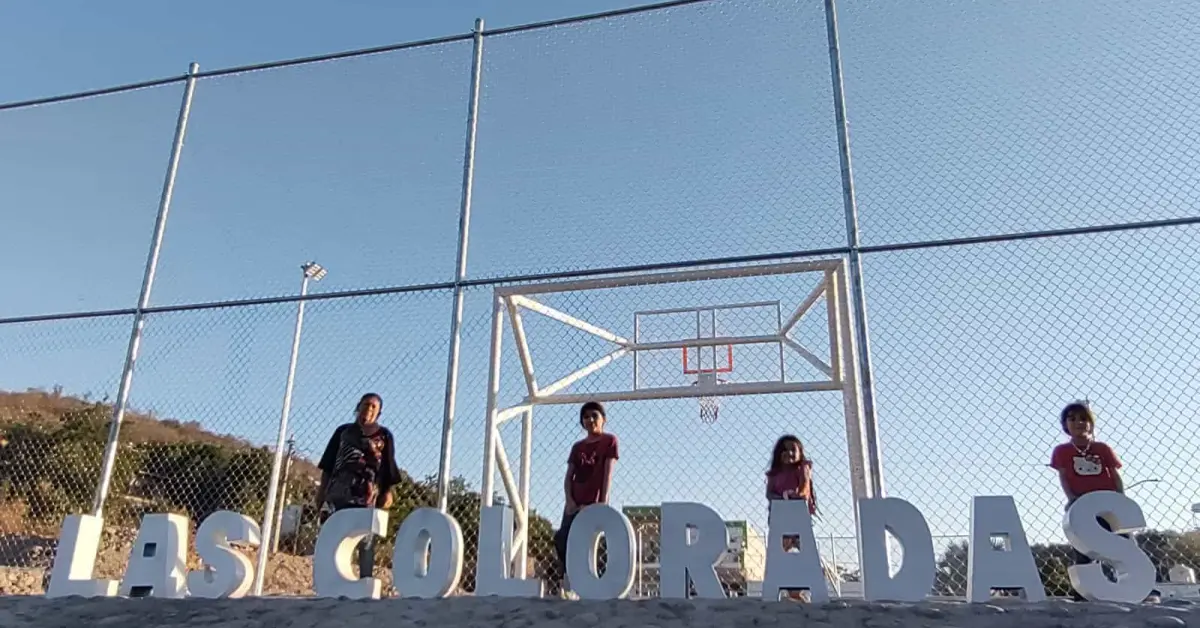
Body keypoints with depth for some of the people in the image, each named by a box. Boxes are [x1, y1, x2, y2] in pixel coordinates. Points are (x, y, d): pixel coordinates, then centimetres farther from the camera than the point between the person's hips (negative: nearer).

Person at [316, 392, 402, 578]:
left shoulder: (384, 436, 11)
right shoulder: (344, 431, 17)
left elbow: (389, 468, 6)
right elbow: (328, 464, 15)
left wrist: (388, 492, -6)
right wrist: (322, 489, 8)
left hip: (368, 496, -2)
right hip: (338, 492, 2)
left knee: (366, 541, -4)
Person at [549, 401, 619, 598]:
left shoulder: (609, 441, 3)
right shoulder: (577, 447, 17)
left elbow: (608, 472, -6)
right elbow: (568, 477, 10)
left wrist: (603, 501, -14)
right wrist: (570, 501, -7)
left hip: (594, 503, -4)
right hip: (575, 503, 5)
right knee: (563, 540, -10)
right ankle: (561, 581, 0)